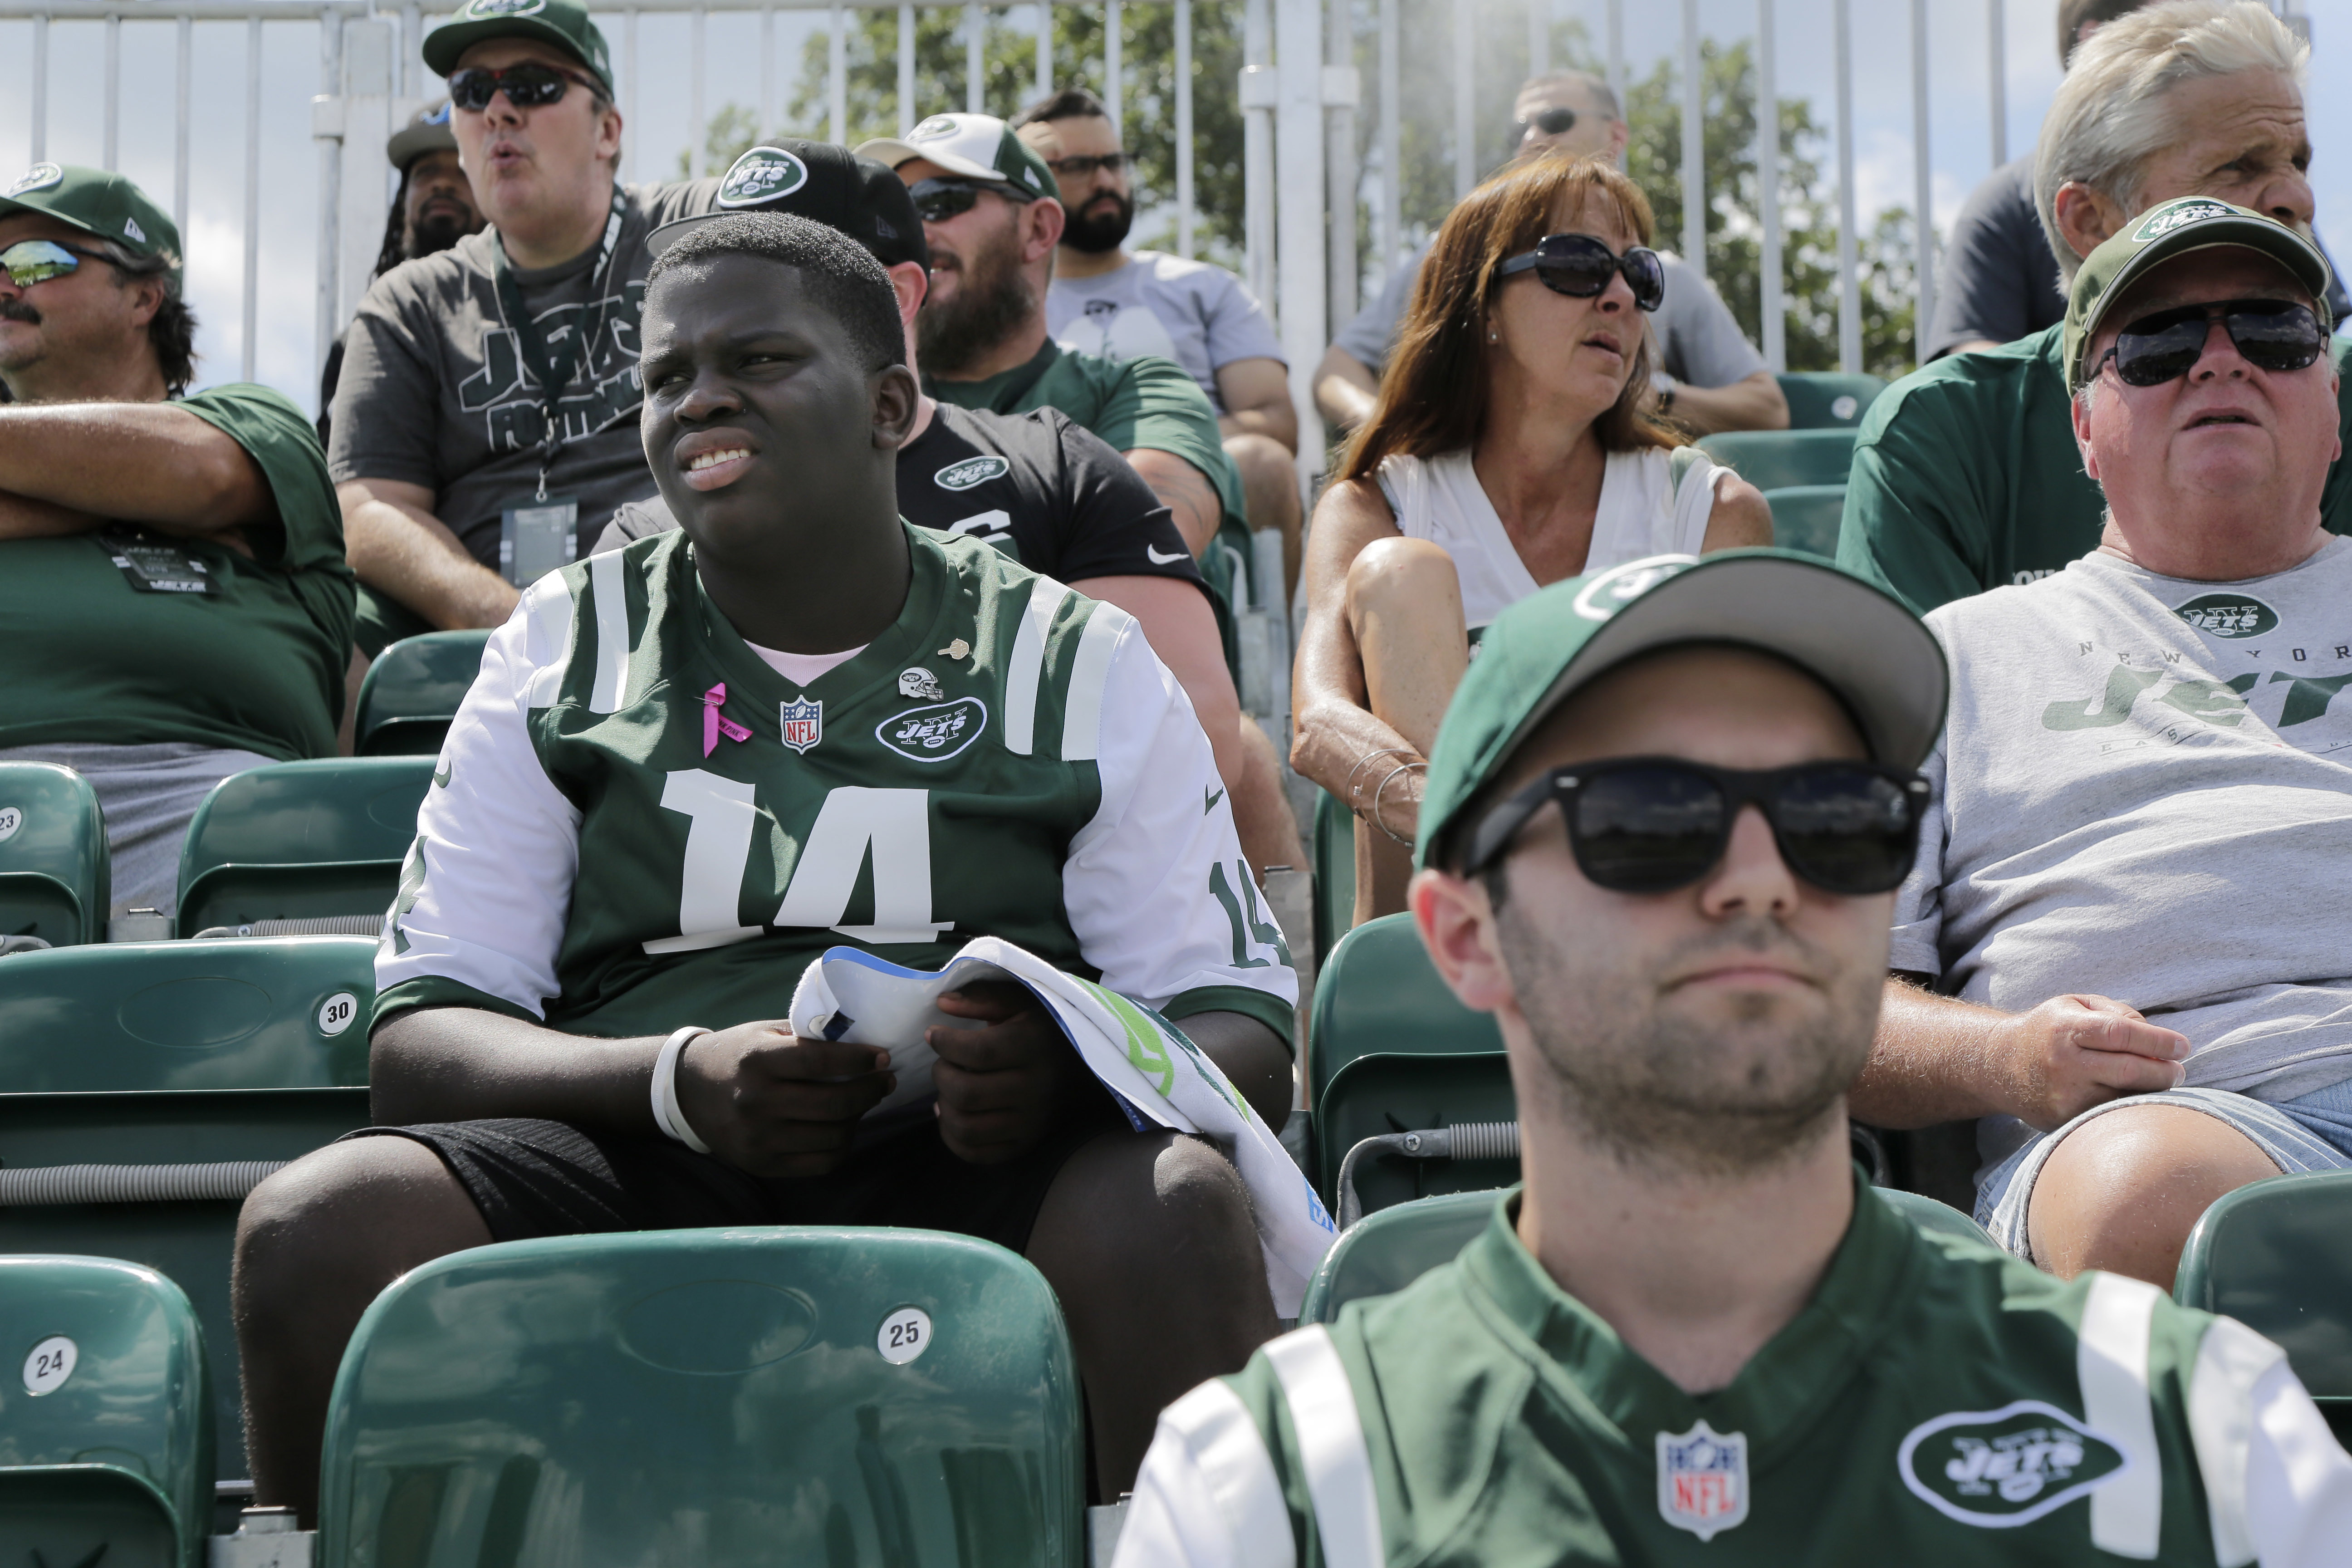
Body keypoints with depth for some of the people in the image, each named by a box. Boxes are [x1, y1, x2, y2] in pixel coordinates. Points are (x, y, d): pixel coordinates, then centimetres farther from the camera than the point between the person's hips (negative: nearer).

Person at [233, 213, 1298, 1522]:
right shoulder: (566, 648, 16)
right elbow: (422, 1038, 8)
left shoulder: (1076, 661, 12)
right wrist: (679, 1081, -13)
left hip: (960, 1170, -1)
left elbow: (1246, 1032, 6)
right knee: (316, 1227, -27)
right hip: (634, 1160, 1)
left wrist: (1065, 1067, -18)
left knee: (1176, 1206, -34)